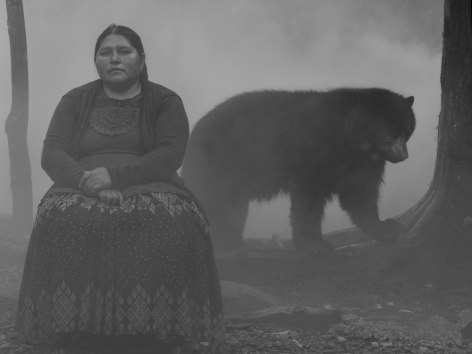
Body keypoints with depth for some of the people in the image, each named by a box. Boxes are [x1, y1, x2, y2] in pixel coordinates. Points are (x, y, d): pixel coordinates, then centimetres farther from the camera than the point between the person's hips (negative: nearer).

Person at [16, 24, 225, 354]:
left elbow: (169, 156, -6)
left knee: (171, 224, -37)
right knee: (64, 220, -35)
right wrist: (90, 182, -18)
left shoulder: (165, 101, 10)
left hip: (149, 188, -1)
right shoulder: (75, 101, 16)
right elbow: (51, 154, 3)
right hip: (82, 189, 1)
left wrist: (114, 174, -20)